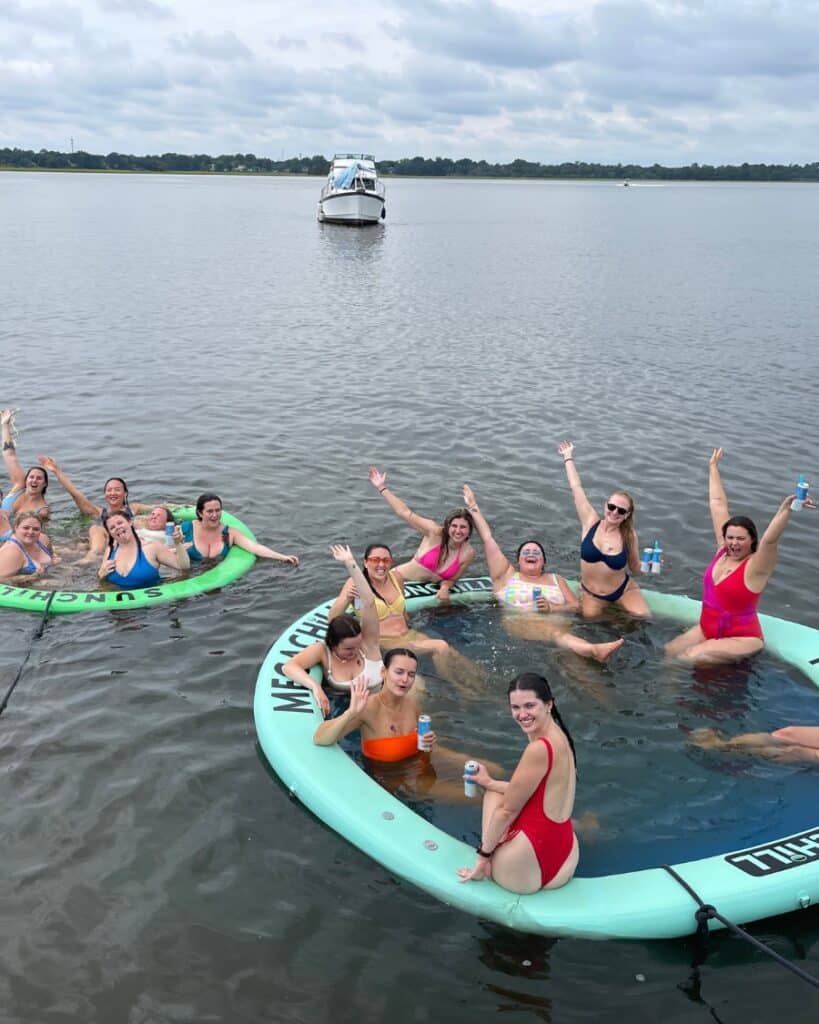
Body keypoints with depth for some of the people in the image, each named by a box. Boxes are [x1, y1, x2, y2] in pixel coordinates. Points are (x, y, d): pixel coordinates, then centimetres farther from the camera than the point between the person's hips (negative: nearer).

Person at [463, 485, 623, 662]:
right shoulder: (507, 575, 21)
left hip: (556, 622, 3)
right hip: (518, 623, -3)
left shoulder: (556, 579, 27)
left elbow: (577, 607, 15)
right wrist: (473, 507, 21)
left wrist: (552, 608, -5)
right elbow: (488, 538, 20)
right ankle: (594, 650, -64)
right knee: (555, 634, -36)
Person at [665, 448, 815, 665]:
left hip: (741, 639, -7)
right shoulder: (723, 550, -1)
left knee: (694, 657, -25)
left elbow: (770, 539, -37)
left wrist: (786, 507, -53)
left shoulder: (756, 566, -17)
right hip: (706, 630, 7)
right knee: (668, 652, -5)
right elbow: (718, 504, 4)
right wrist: (713, 467, 13)